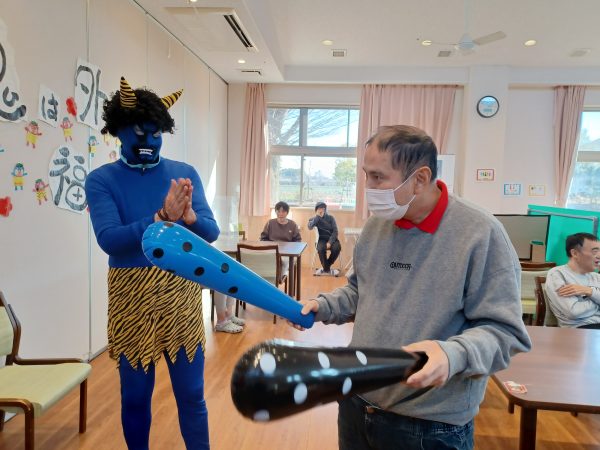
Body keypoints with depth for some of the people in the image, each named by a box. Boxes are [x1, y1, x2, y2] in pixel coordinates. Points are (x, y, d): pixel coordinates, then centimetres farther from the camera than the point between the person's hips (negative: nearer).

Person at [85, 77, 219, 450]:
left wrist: (189, 217, -25)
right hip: (131, 298, -1)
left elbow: (211, 232, -3)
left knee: (191, 394, 12)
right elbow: (109, 239, -17)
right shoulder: (101, 180, -3)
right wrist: (162, 218, -31)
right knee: (135, 396, 16)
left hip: (182, 295, 1)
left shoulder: (185, 173, 2)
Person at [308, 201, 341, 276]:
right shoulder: (313, 219, 8)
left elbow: (335, 231, -2)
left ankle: (326, 268, -10)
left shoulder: (330, 218, 7)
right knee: (321, 249, -35)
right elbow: (310, 227, -15)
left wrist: (330, 242, -17)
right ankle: (327, 269, -12)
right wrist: (317, 216, -11)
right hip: (322, 239, -1)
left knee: (337, 248, -32)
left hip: (332, 239, 1)